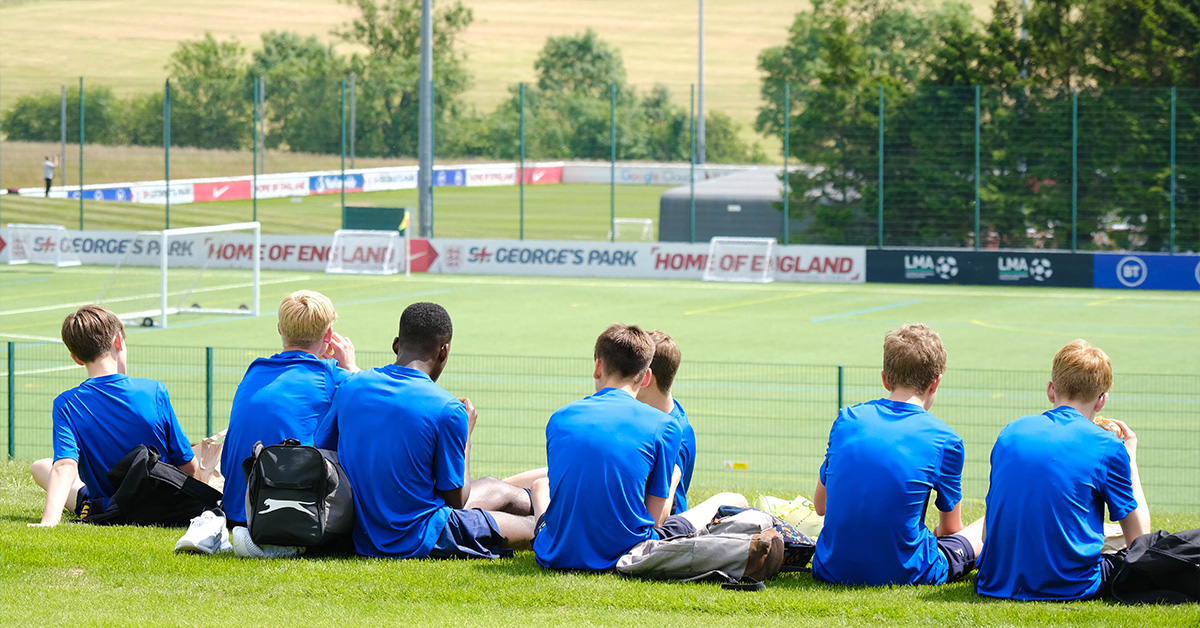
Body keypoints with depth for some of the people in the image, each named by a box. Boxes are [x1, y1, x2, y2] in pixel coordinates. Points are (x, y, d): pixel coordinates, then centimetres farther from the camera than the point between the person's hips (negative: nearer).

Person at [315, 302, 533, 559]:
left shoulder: (350, 387, -5)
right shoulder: (447, 409, -19)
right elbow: (456, 499, -10)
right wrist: (466, 433, 4)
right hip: (418, 543, -7)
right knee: (529, 527, 17)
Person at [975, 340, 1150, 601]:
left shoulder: (1010, 433, 10)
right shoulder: (1107, 446, -4)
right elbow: (1138, 537, 4)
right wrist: (1130, 457, 14)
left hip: (998, 583, 5)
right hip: (1070, 586, -5)